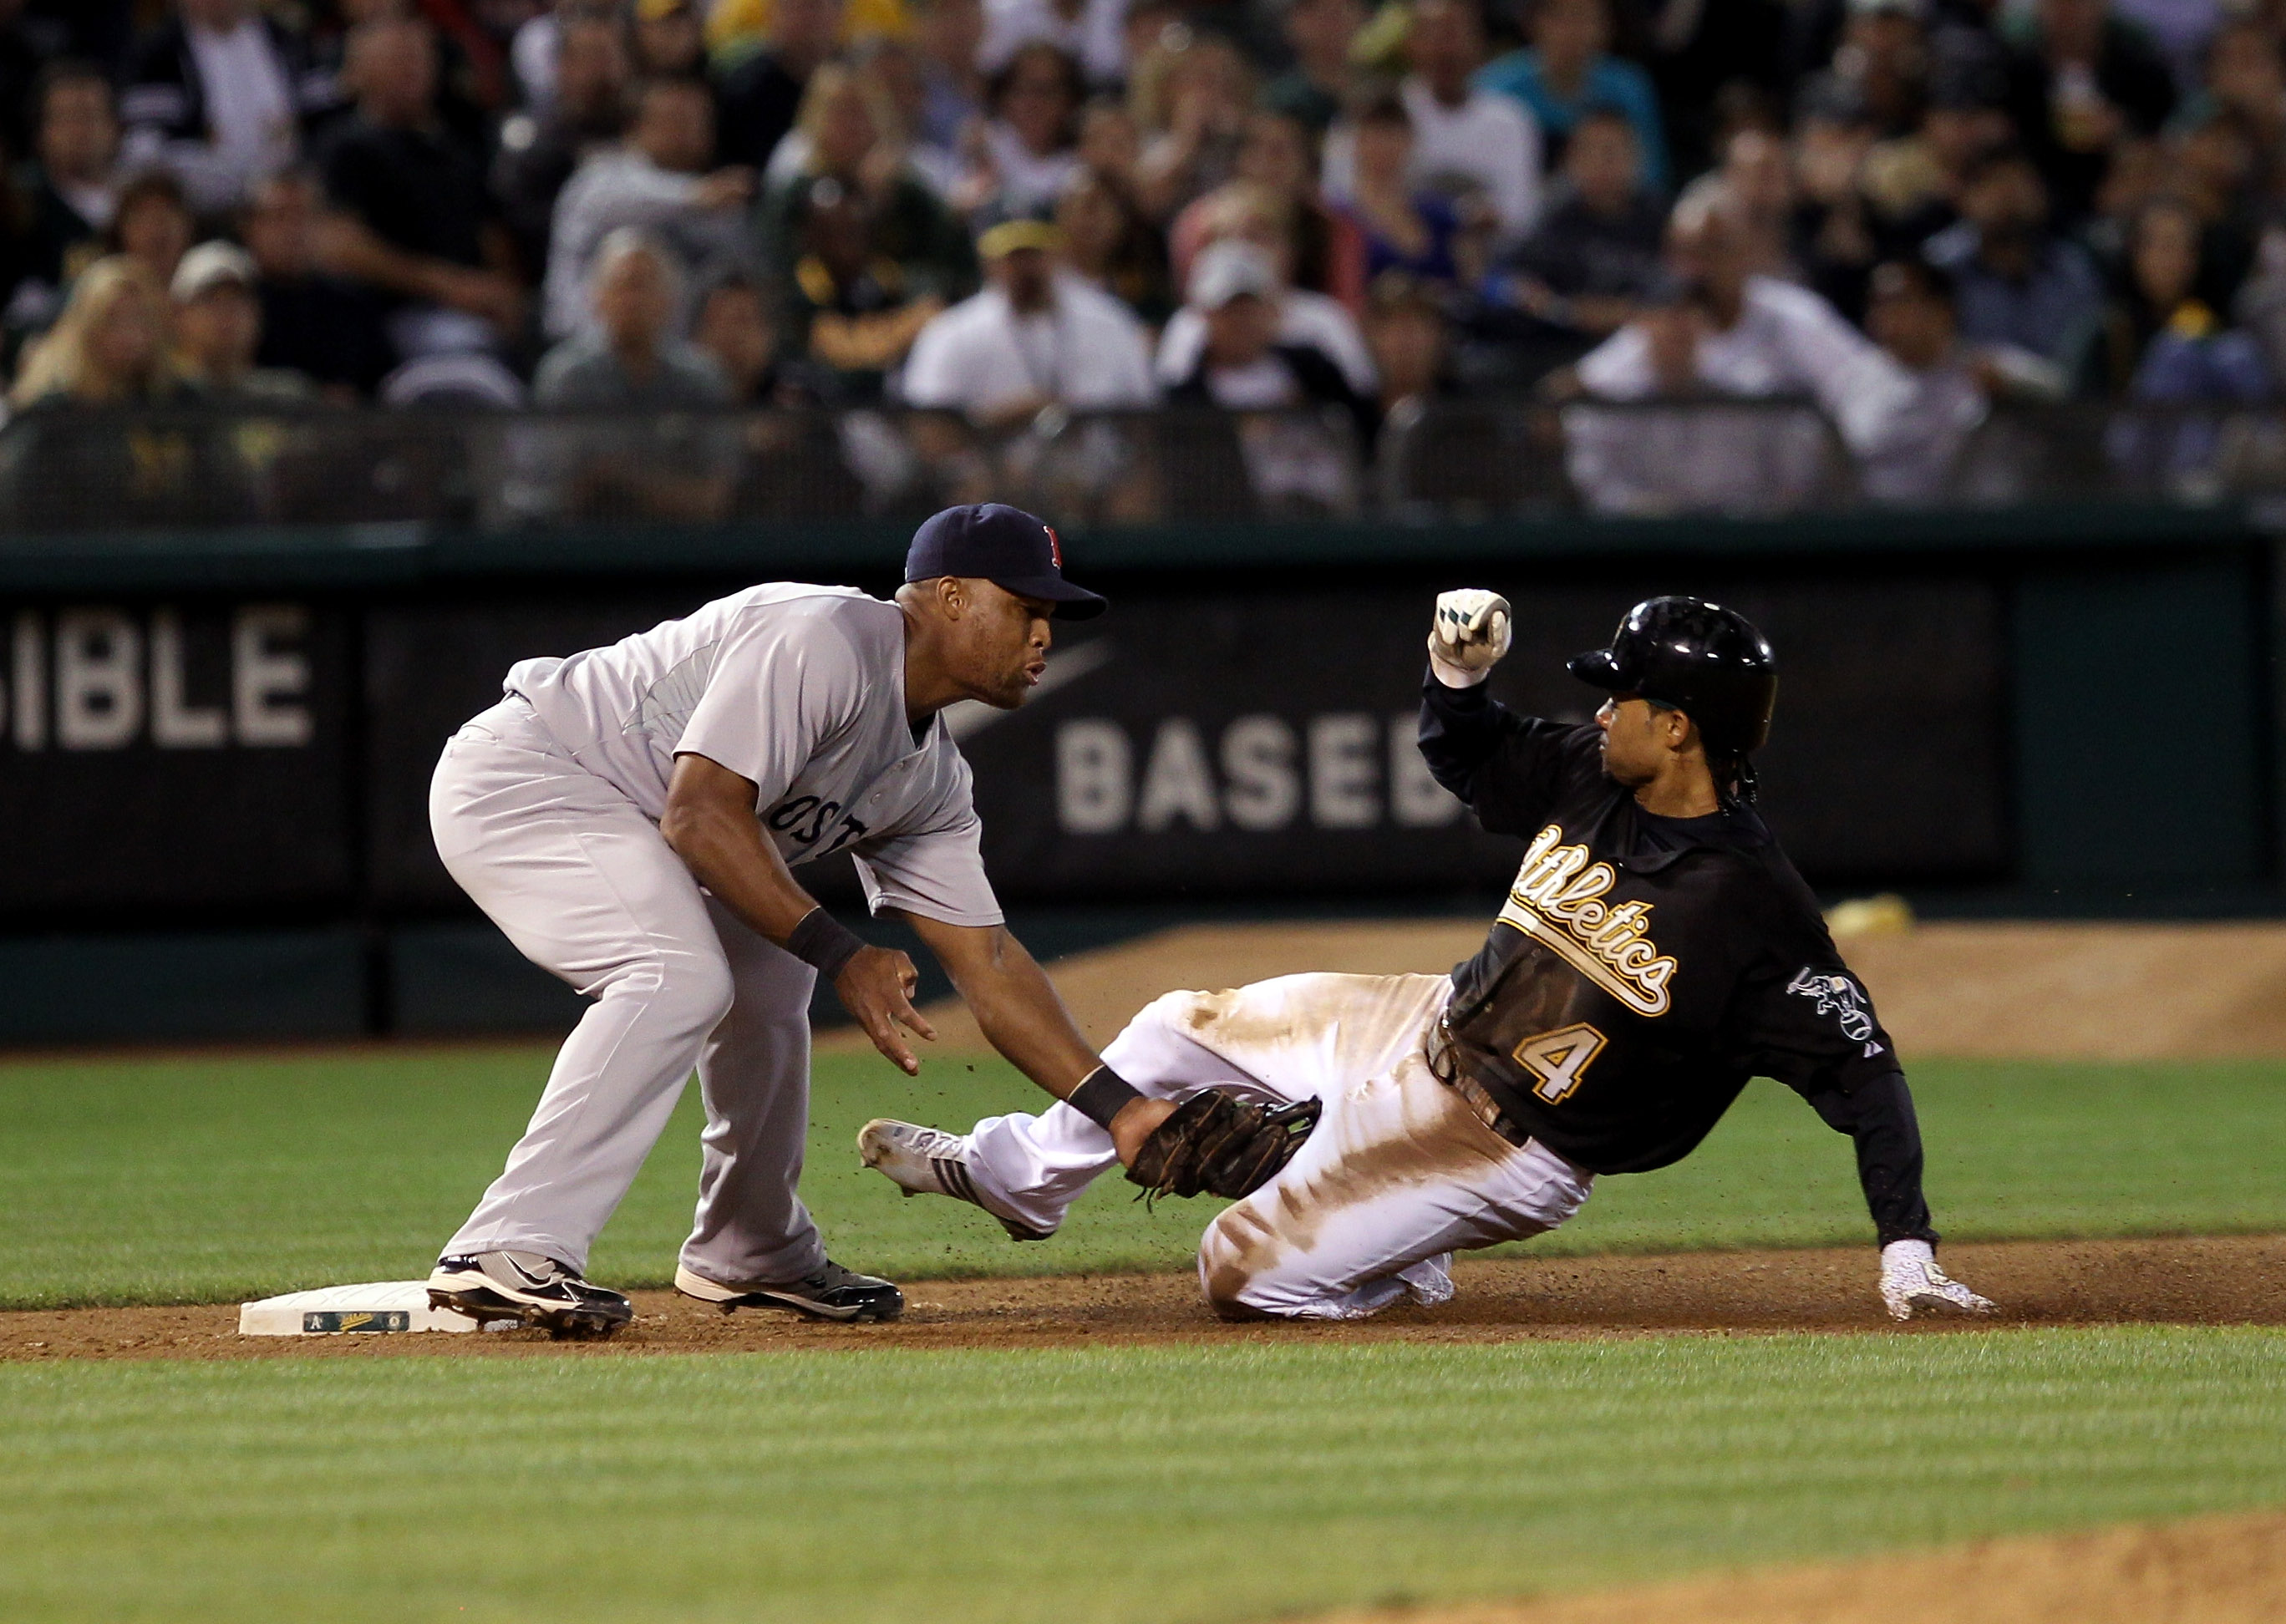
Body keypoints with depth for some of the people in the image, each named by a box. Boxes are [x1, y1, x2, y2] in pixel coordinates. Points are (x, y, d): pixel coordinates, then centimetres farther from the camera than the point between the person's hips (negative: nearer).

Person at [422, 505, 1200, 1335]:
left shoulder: (931, 777, 8)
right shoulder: (823, 644, -22)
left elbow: (986, 962, 9)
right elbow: (702, 813, -30)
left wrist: (1121, 1109, 1)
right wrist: (842, 955, -32)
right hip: (517, 775, -11)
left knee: (767, 975, 17)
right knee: (683, 975, -27)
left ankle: (754, 1257, 31)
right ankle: (510, 1251, -34)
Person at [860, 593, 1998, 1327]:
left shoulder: (1751, 909, -30)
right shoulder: (1592, 781, -6)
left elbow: (1862, 1072, -31)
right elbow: (1466, 758, 12)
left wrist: (1906, 1252, -38)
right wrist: (1457, 674, -11)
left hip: (1509, 1147, -8)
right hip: (1432, 1034, 8)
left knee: (1244, 1276, -12)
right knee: (1187, 1026, 19)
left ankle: (1408, 1265, 16)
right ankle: (1012, 1179, 41)